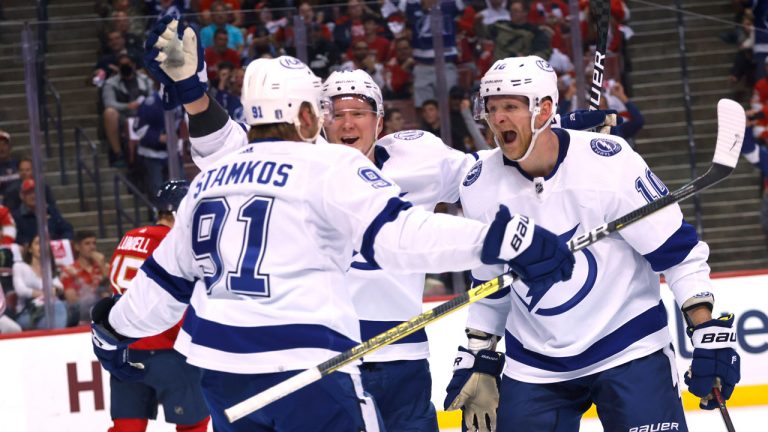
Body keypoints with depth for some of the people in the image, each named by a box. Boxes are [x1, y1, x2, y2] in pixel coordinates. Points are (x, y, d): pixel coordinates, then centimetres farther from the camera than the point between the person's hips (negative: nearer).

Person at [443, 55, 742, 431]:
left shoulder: (610, 163, -16)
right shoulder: (480, 187, -3)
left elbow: (678, 250, -11)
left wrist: (709, 333, -15)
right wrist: (477, 359, 13)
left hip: (628, 351, -4)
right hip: (533, 366, 4)